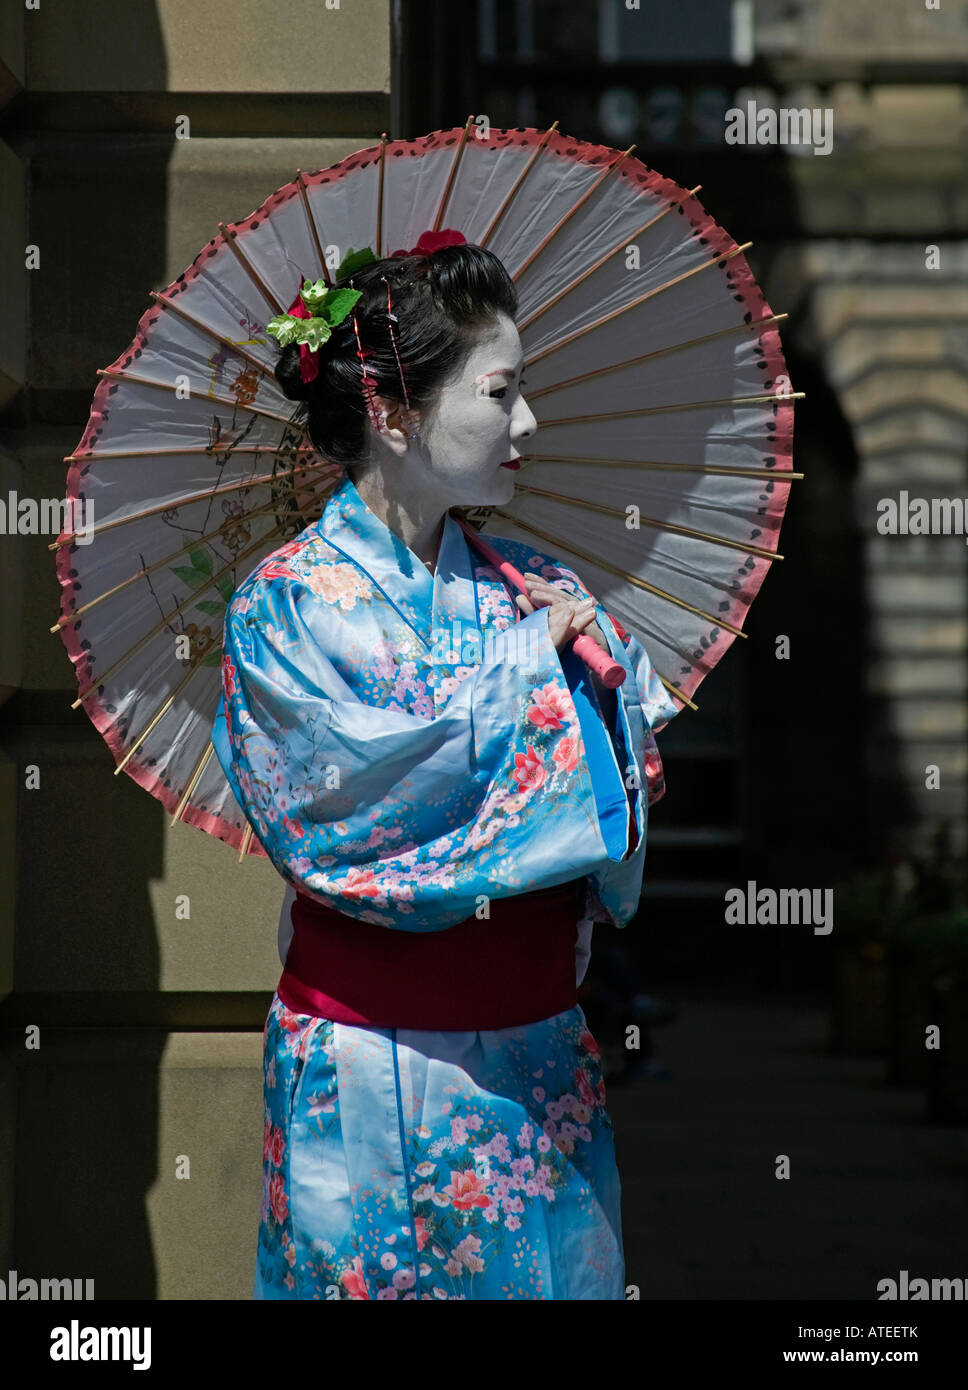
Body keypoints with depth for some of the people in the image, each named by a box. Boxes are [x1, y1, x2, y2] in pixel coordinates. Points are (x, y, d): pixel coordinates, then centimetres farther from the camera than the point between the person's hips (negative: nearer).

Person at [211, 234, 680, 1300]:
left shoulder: (524, 587, 8)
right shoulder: (287, 601, -7)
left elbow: (634, 796, 8)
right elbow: (364, 780, -20)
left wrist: (602, 670, -11)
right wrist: (533, 663, -11)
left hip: (540, 1055, 5)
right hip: (370, 1074, -5)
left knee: (553, 1272, 11)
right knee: (381, 1279, 5)